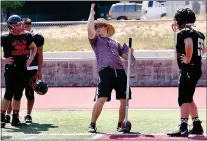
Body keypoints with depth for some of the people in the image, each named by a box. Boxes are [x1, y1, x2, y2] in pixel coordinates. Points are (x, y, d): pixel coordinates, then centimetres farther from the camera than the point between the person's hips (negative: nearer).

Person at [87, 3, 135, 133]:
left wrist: (130, 52, 0)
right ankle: (92, 125, -7)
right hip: (106, 71, -4)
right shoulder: (96, 40, 17)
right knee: (102, 98, -17)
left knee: (124, 99, 1)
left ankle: (120, 125, 16)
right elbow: (89, 28, -2)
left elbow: (126, 57, 22)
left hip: (120, 72, 4)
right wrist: (92, 12, 7)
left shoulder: (115, 43, 26)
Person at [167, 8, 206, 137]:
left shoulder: (184, 32, -11)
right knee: (188, 99, 19)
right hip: (197, 69, 10)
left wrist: (188, 59, -21)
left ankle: (183, 129, -17)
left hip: (188, 70, -10)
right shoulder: (198, 33, 16)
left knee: (184, 100, -11)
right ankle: (197, 126, 22)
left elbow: (189, 44, -32)